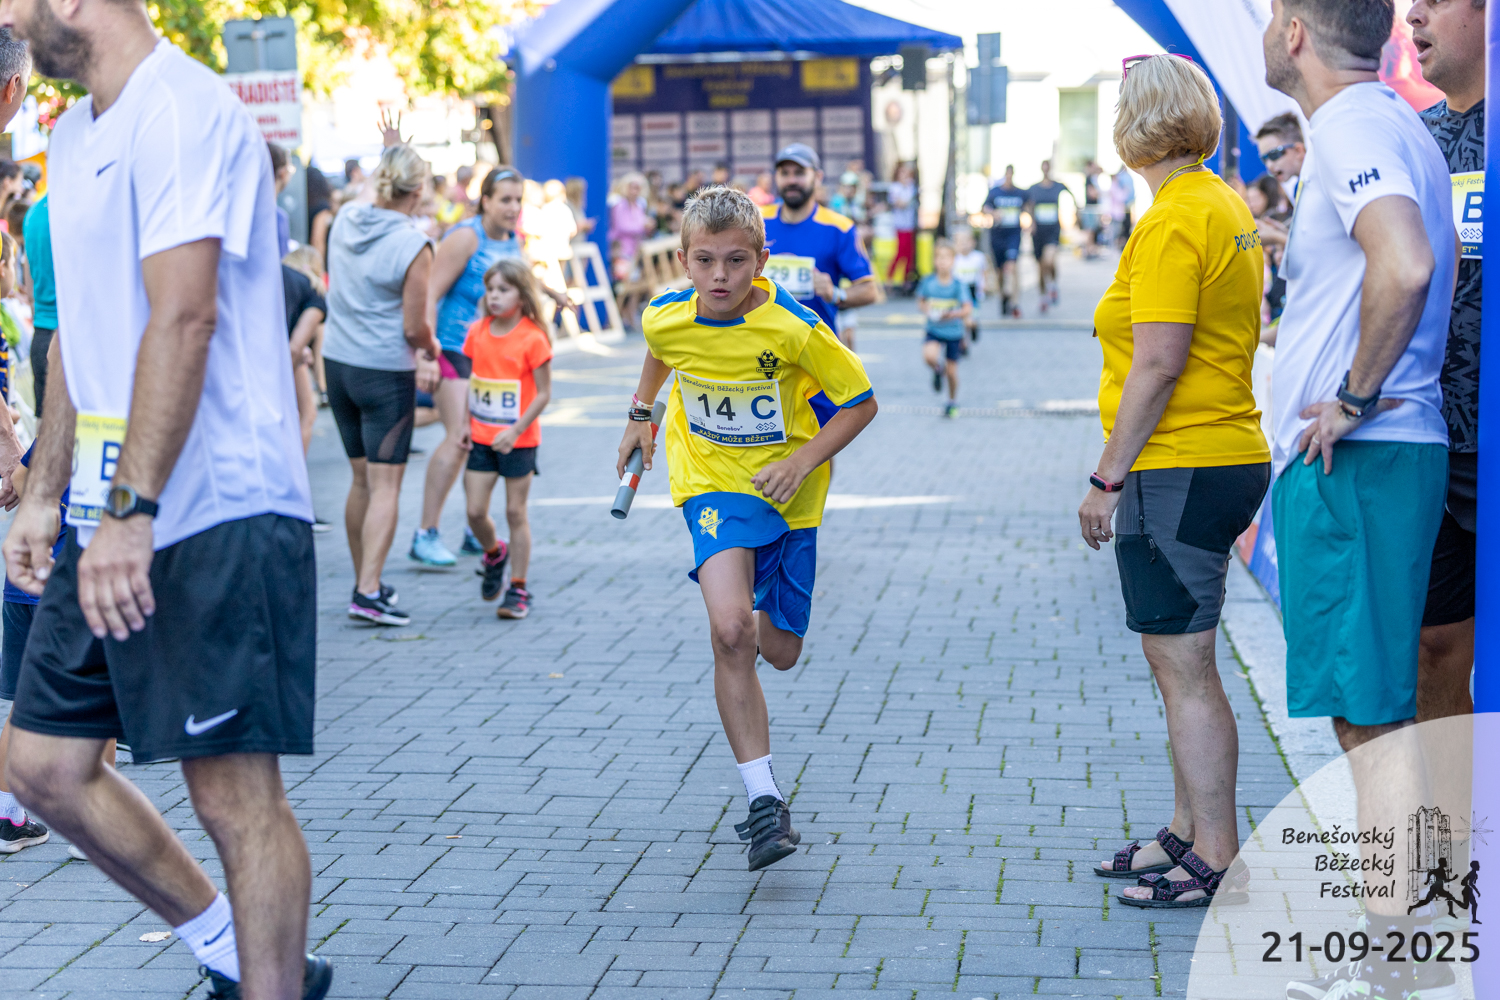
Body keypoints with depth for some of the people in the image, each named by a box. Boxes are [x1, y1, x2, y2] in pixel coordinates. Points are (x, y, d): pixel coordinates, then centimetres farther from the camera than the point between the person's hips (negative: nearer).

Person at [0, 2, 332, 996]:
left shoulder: (180, 110, -13)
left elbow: (184, 316, -22)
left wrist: (131, 510, -26)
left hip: (215, 519, -10)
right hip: (109, 520, 10)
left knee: (235, 792, -4)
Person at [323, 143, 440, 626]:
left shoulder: (345, 219, 0)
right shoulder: (413, 246, -17)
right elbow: (414, 327, -14)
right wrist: (431, 351, 6)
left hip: (338, 363, 7)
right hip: (386, 372, -7)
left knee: (362, 479, 16)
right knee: (386, 485, -2)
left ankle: (365, 582, 24)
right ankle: (368, 593, -9)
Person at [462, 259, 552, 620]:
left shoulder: (532, 338, -13)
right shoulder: (477, 332, 2)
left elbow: (543, 393, -11)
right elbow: (471, 380, 12)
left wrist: (515, 431, -18)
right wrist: (465, 422, 2)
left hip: (518, 441, -4)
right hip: (481, 438, 4)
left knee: (515, 512, 2)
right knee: (475, 511, 1)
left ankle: (518, 589, 11)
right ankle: (493, 554, 32)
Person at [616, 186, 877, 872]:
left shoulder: (793, 328, -22)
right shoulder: (666, 319, -13)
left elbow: (861, 403, -11)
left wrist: (803, 460, -20)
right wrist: (641, 414, 22)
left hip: (786, 493, 0)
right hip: (712, 483, 0)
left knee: (779, 653, 10)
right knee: (729, 629, -24)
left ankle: (760, 625, 51)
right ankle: (763, 798, -21)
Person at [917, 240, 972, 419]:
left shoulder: (958, 285, -15)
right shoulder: (928, 282, -8)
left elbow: (968, 309, -20)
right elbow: (920, 301, 10)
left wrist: (952, 314, -37)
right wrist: (925, 309, -12)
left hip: (954, 332, -1)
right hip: (934, 330, 1)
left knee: (952, 371, 6)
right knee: (929, 356, -28)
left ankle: (953, 402, 33)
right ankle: (938, 370, 9)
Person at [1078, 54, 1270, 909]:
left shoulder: (1174, 222, -16)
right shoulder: (1228, 206, 14)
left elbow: (1157, 365, -21)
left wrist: (1108, 478, -16)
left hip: (1178, 471, -10)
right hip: (1229, 453, 10)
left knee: (1185, 672, -4)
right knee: (1183, 666, 18)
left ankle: (1216, 861, 1)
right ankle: (1189, 832, 27)